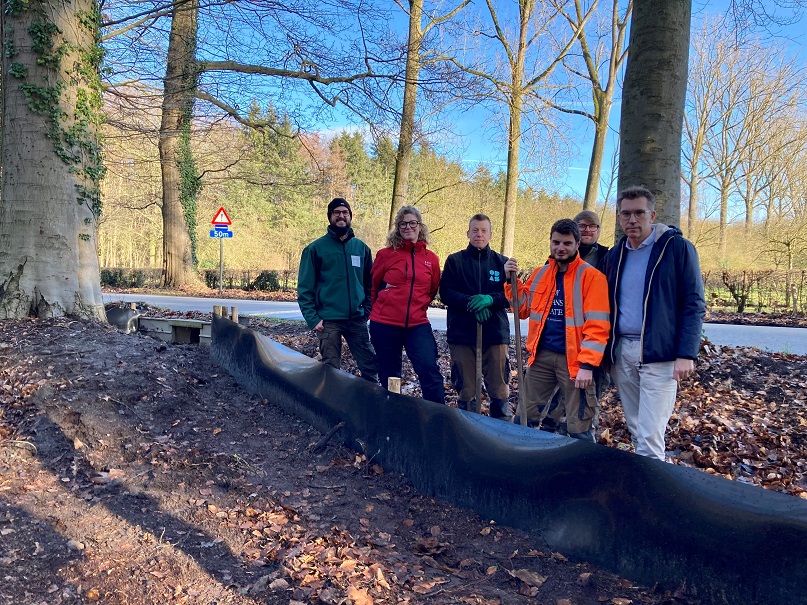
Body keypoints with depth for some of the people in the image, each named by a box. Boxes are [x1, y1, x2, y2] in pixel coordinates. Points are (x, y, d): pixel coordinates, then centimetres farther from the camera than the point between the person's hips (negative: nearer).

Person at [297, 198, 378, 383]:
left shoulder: (361, 247, 10)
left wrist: (367, 309, 3)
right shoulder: (315, 248, 0)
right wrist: (313, 318, -10)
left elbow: (370, 282, 15)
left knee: (370, 365, 5)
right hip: (328, 320, -3)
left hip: (357, 319, 3)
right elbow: (305, 288, -3)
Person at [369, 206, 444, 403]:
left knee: (430, 370, -12)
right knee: (389, 376, 9)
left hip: (418, 324, 1)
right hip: (385, 324, -1)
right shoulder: (385, 254, -2)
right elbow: (372, 287, 11)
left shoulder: (431, 258, 4)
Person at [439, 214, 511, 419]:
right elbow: (446, 293, -1)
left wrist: (490, 299, -17)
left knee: (499, 388, 0)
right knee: (465, 390, 6)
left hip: (495, 333, 0)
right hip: (461, 333, 0)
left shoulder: (502, 262, 10)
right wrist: (471, 303, -17)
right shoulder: (454, 260, 9)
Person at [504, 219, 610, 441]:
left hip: (574, 360, -5)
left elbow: (597, 326, -14)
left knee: (578, 429, 2)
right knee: (525, 417, 14)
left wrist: (587, 365, -20)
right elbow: (524, 309, 15)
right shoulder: (540, 273, 10)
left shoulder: (591, 276, -9)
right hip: (541, 356, 6)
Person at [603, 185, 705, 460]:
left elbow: (694, 304, -7)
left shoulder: (677, 247, -5)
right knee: (636, 431, 14)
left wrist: (686, 354, -14)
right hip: (622, 353, 6)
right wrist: (608, 350, 11)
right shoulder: (615, 255, 12)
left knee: (650, 437, -9)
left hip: (660, 354, -5)